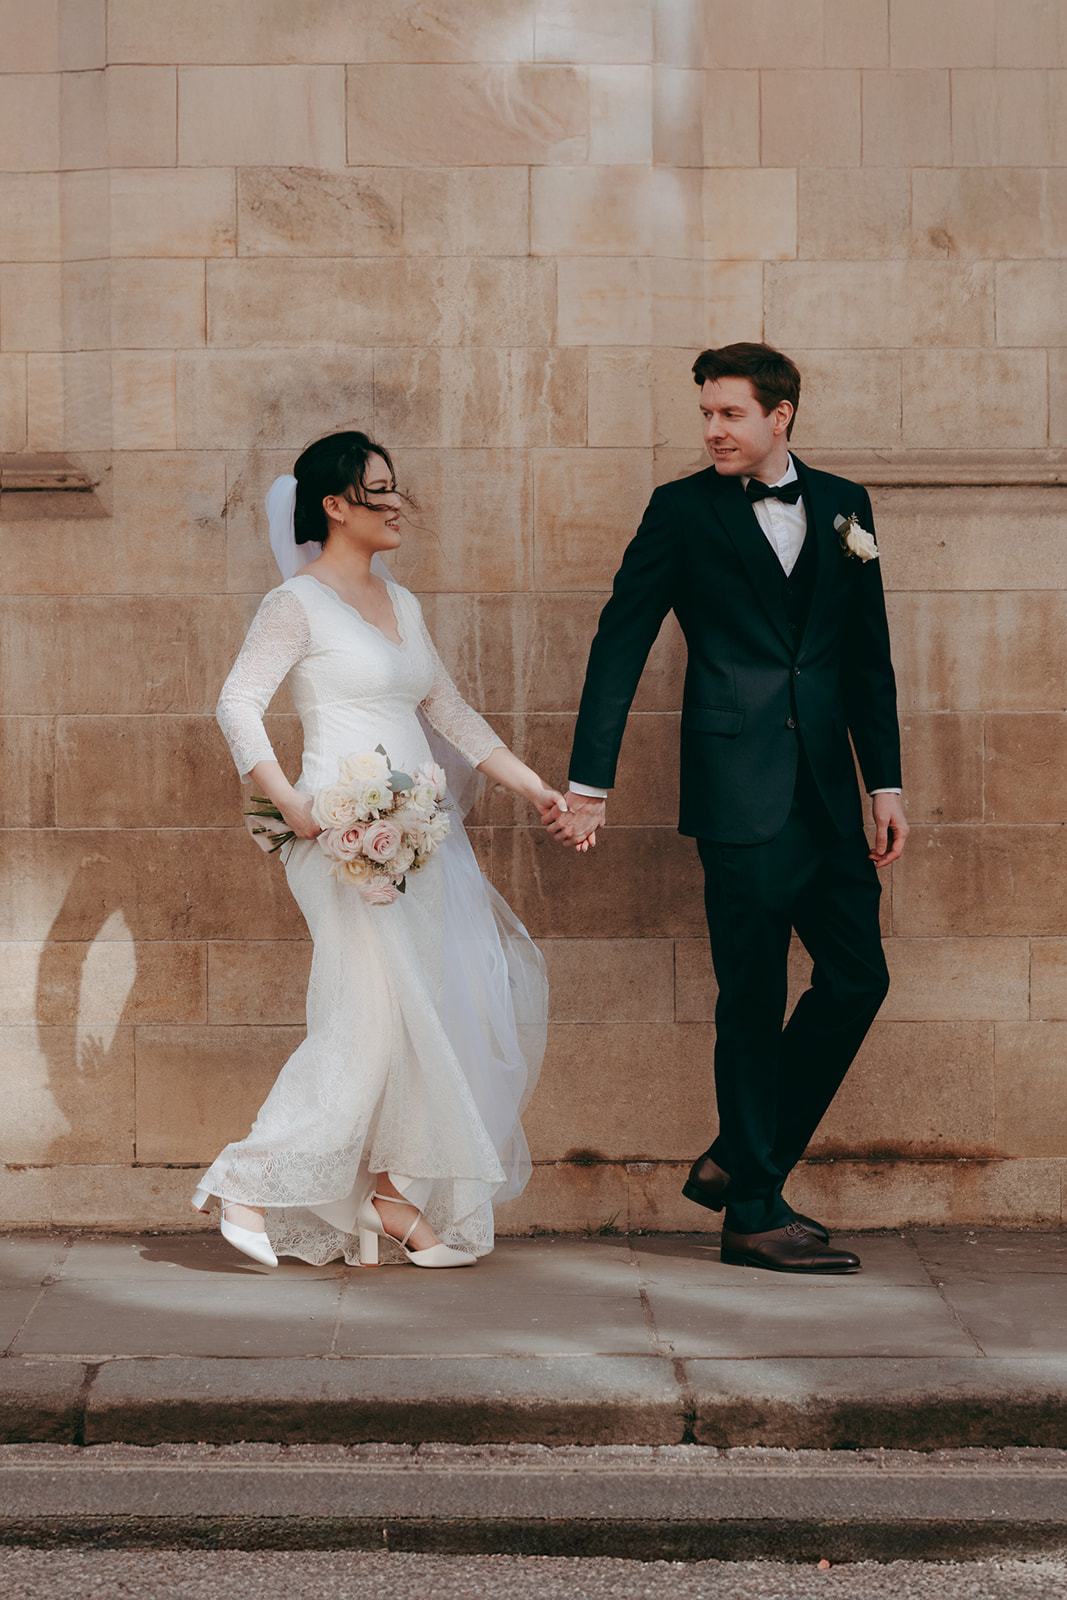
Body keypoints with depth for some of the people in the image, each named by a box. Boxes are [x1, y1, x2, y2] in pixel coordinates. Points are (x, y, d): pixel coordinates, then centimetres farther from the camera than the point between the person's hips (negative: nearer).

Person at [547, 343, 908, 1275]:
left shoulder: (841, 505, 12)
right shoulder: (683, 511, 1)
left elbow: (868, 656, 14)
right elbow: (621, 645, 0)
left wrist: (887, 783, 9)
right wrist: (590, 782, -4)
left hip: (826, 788, 5)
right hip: (741, 793, -5)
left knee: (858, 978, 4)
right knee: (754, 998, -1)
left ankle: (737, 1161, 18)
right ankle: (753, 1211, 9)